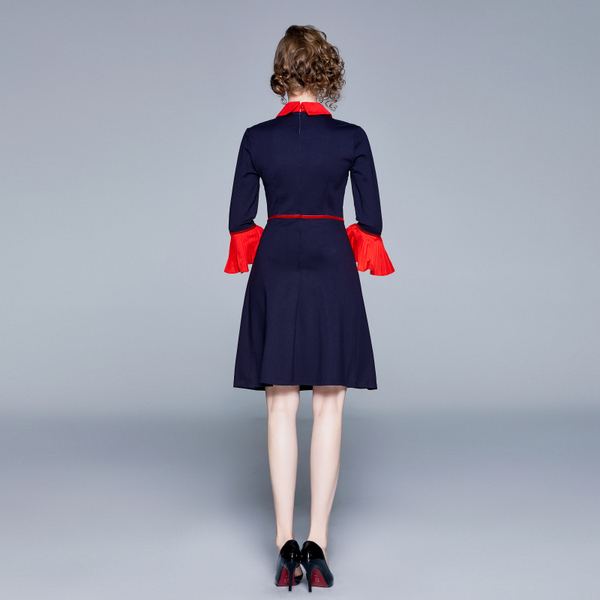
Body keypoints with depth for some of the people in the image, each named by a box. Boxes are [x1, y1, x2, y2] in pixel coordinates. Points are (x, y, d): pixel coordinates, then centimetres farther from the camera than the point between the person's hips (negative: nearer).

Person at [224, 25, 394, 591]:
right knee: (328, 407, 4)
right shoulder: (351, 138, -3)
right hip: (332, 270, -1)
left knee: (281, 407, 6)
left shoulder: (257, 138, -1)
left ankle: (285, 544, 7)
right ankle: (317, 544, 3)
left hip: (275, 269, 1)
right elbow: (371, 221, -1)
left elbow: (239, 218, 1)